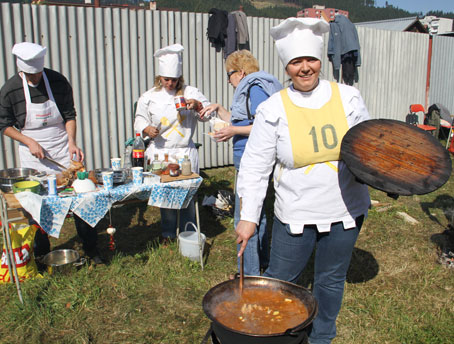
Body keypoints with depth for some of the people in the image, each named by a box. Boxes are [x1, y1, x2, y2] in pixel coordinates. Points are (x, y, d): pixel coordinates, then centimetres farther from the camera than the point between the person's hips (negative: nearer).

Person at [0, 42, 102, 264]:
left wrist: (72, 142, -12)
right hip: (32, 151, 0)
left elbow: (69, 115, 1)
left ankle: (90, 248, 13)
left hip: (62, 146, 1)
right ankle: (41, 252, 24)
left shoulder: (58, 82, -7)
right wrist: (29, 142, -12)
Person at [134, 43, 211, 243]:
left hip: (185, 152, 0)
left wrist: (197, 105, -17)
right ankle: (168, 233, 24)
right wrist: (147, 129, -8)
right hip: (161, 152, 1)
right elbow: (140, 119, 13)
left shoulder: (190, 93, 4)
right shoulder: (149, 97, 5)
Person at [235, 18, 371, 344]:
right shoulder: (274, 109, -9)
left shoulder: (348, 97, -3)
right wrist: (249, 217, -11)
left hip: (345, 209, 2)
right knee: (279, 280, 11)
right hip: (296, 214, -2)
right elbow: (255, 166, -7)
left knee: (331, 280, 18)